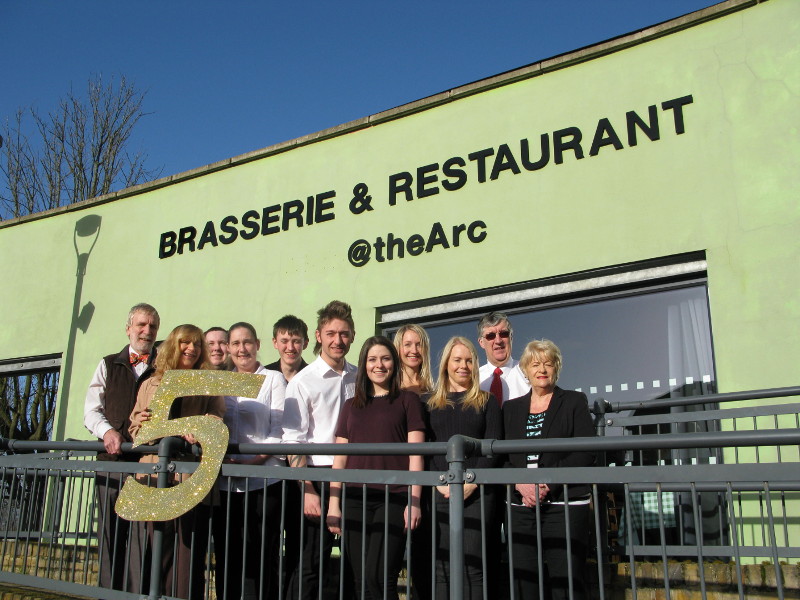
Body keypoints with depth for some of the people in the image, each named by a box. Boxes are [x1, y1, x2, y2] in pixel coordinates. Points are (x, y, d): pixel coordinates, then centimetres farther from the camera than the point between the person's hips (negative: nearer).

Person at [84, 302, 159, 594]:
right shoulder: (108, 365, 19)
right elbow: (91, 410, 10)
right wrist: (107, 431, -9)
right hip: (111, 460, 2)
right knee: (110, 532, 5)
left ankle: (139, 594, -6)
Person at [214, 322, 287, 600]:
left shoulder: (273, 379, 5)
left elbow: (279, 430, -2)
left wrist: (252, 461, -15)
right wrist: (221, 458, -6)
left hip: (263, 480, -3)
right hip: (226, 482, 4)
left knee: (264, 557, -2)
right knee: (226, 555, 6)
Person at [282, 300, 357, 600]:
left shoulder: (360, 379, 9)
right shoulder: (303, 381, -3)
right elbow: (293, 443, -7)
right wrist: (308, 491, -14)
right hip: (319, 476, -4)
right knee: (313, 564, 0)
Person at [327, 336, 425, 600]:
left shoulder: (407, 401, 6)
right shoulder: (351, 406, 16)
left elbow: (415, 453, 0)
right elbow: (340, 457, 14)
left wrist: (414, 501, -7)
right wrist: (334, 503, 7)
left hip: (393, 498, -3)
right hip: (355, 499, 4)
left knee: (378, 576, -12)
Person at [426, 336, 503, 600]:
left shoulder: (486, 402, 10)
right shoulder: (431, 403, 14)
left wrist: (472, 483, -11)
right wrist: (440, 483, -8)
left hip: (477, 492, -1)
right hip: (440, 492, 2)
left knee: (473, 566, -5)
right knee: (442, 566, 1)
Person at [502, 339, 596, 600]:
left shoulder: (574, 402, 6)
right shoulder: (511, 408, 16)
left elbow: (585, 453, -4)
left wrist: (548, 485, -12)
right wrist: (521, 484, -9)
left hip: (564, 504, -3)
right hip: (521, 507, 3)